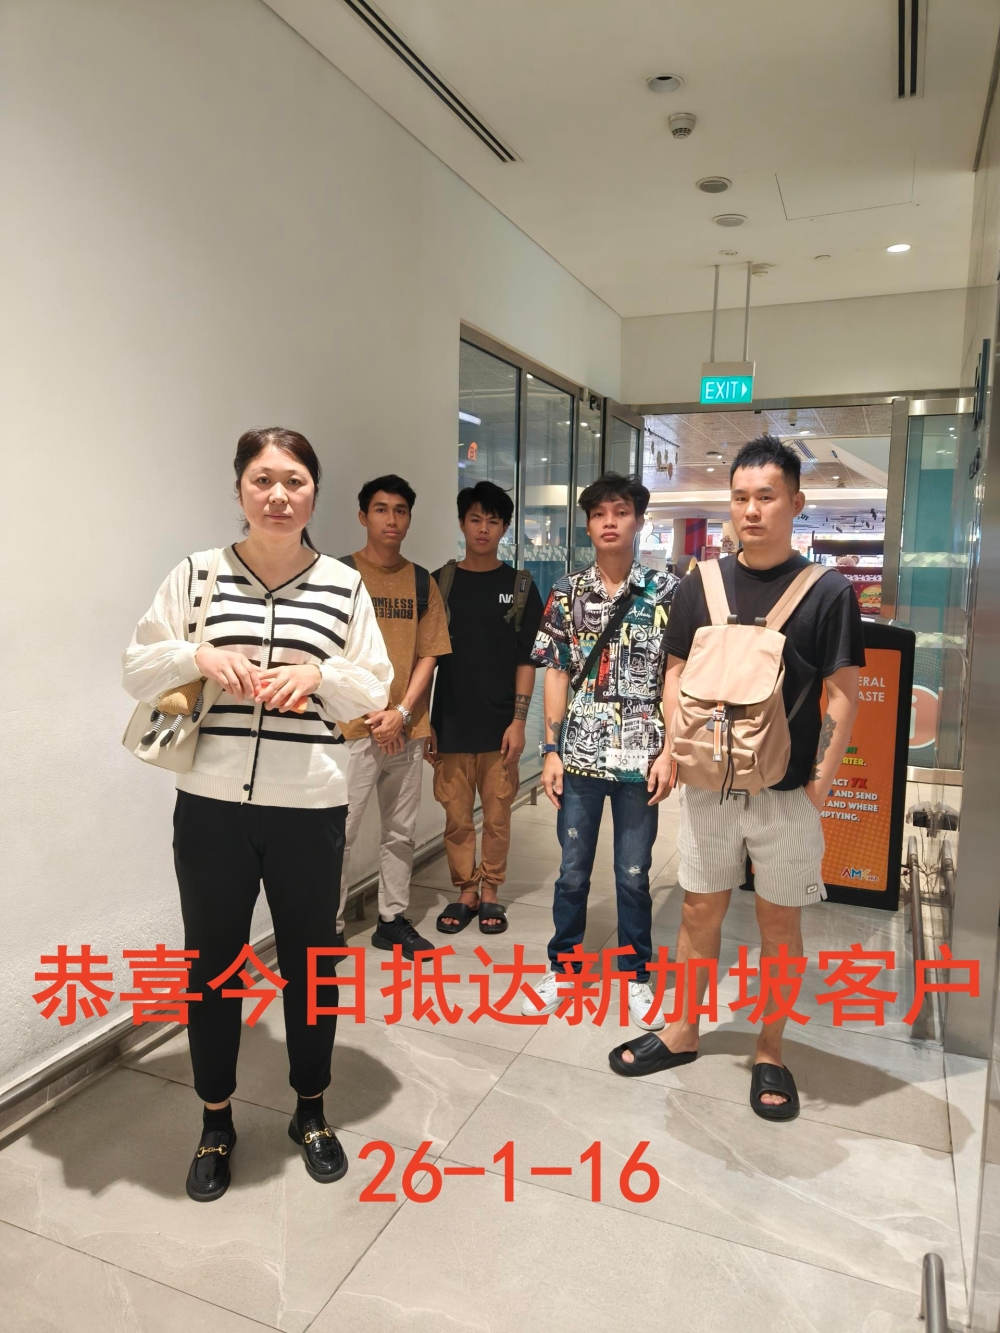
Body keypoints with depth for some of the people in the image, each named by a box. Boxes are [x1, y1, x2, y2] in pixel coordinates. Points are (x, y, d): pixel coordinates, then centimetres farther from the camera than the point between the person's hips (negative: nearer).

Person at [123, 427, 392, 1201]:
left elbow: (377, 692, 3)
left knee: (311, 961, 14)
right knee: (212, 963, 13)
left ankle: (311, 1111, 39)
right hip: (212, 805, 0)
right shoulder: (196, 574, 1)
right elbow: (137, 672, 3)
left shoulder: (345, 585, 2)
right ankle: (216, 1124, 37)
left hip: (311, 810, 0)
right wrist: (198, 655, -15)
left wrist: (319, 673, -15)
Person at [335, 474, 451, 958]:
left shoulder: (422, 582, 8)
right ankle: (331, 928, 13)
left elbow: (428, 655, 6)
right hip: (352, 726, -4)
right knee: (340, 832, -1)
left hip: (406, 729, 4)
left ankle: (393, 919, 26)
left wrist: (401, 712, -7)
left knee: (401, 831, 12)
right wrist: (368, 712, -11)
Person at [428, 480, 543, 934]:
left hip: (500, 725, 0)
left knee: (497, 816, 7)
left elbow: (526, 661, 1)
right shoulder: (440, 582, 4)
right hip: (451, 726, 1)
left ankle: (491, 893, 23)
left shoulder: (520, 586, 3)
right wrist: (424, 721, 1)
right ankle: (465, 893, 23)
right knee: (456, 817, 7)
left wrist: (518, 720, -6)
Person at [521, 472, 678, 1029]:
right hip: (580, 755, 2)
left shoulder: (667, 591, -2)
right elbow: (556, 674, 4)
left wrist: (668, 752, -7)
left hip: (640, 757, -1)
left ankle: (637, 975, 29)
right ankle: (561, 968, 31)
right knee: (573, 871, 13)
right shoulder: (567, 592, 3)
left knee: (634, 875, 10)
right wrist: (551, 751, 0)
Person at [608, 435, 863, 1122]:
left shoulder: (828, 591, -6)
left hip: (788, 793, -2)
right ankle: (682, 1033, 32)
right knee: (700, 912, 14)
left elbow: (844, 695, -6)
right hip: (710, 788, 3)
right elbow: (676, 676, 8)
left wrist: (821, 782, -10)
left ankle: (770, 1053, 30)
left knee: (780, 922, 11)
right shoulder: (701, 585, 2)